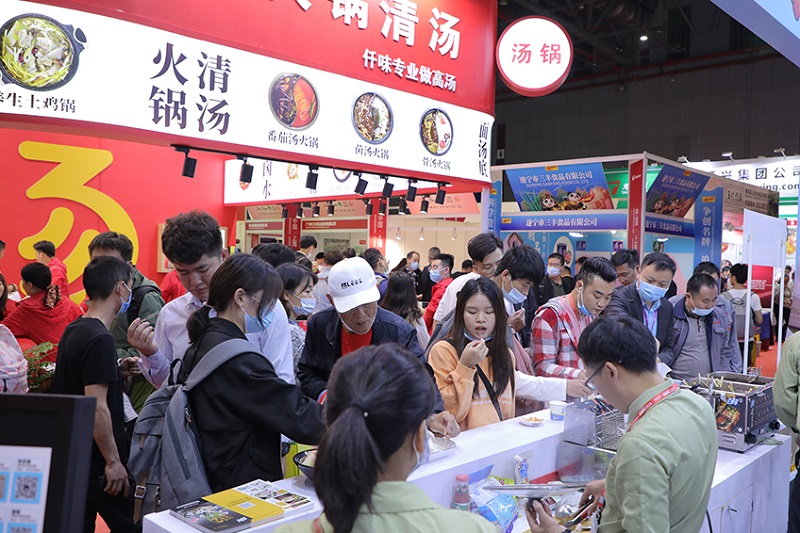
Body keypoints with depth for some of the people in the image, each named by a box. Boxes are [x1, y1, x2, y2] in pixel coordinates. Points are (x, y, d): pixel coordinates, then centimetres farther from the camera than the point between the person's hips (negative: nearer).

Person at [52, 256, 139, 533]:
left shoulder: (73, 330, 6)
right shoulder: (99, 339, -22)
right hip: (96, 459, -9)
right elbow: (97, 406, -25)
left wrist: (115, 370, 8)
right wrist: (113, 461, -20)